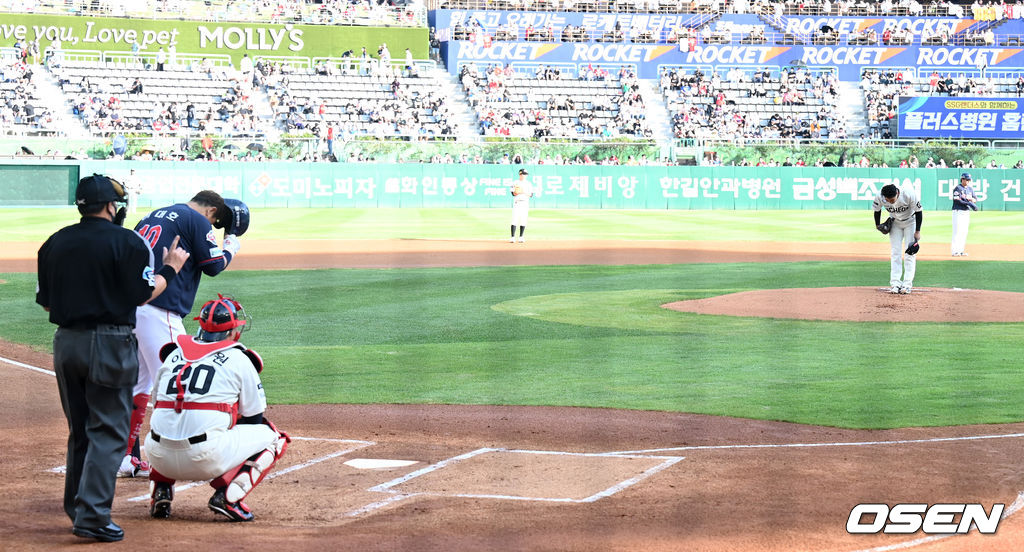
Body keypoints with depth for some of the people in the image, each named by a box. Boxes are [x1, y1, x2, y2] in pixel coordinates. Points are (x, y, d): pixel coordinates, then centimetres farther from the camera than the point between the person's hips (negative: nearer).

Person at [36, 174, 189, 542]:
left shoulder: (54, 244, 9)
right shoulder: (127, 242, -9)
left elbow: (45, 302, 11)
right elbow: (143, 294, -9)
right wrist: (171, 268, 6)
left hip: (65, 342, 6)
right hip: (108, 345, -6)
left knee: (79, 431, 18)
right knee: (108, 432, -3)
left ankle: (77, 509, 24)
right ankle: (92, 517, -10)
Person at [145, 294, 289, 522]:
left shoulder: (173, 355, 18)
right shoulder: (239, 359, 6)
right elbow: (253, 418, 10)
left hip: (160, 459, 5)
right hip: (206, 460, -5)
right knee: (274, 436, 14)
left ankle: (160, 491, 15)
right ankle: (227, 495, -4)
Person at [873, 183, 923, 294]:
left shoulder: (909, 195, -35)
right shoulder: (879, 197, -28)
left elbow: (918, 212, -20)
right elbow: (877, 210, -5)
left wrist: (917, 231, -18)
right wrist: (877, 225, 5)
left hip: (910, 222, -3)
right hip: (895, 223, 3)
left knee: (910, 253, -7)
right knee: (895, 253, -2)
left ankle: (907, 284, -7)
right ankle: (895, 283, -2)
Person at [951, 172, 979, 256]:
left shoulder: (970, 189, 14)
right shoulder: (958, 188, -8)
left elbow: (976, 199, 13)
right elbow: (957, 200, -17)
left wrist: (971, 199, -10)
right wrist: (968, 203, -24)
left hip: (967, 212, 7)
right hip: (958, 211, -7)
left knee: (964, 232, 6)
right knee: (957, 231, -10)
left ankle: (961, 250, 11)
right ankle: (955, 251, -9)